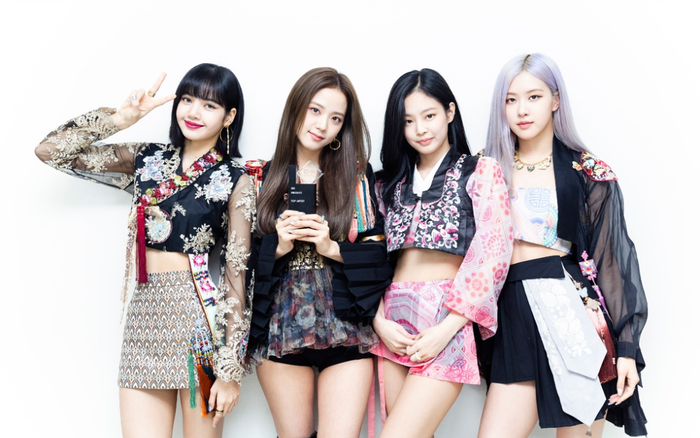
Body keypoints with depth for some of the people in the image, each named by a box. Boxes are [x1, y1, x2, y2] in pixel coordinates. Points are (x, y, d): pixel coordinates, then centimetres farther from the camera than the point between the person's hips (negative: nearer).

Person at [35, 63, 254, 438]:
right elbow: (50, 151, 8)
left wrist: (231, 369, -9)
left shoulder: (237, 182, -1)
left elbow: (238, 274, -6)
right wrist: (120, 119, -3)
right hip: (144, 314, 3)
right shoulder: (146, 160, 9)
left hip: (200, 315, -3)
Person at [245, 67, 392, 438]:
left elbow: (377, 253, 2)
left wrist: (331, 248, -13)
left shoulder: (357, 175, 5)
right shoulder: (261, 177, 5)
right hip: (279, 328, 1)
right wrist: (278, 247, -13)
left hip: (345, 326, 0)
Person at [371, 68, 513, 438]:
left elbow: (492, 254, -7)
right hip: (394, 326, 5)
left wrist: (445, 330, -13)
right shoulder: (392, 182, 17)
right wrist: (379, 321, -4)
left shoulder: (481, 172, 3)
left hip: (447, 324, -4)